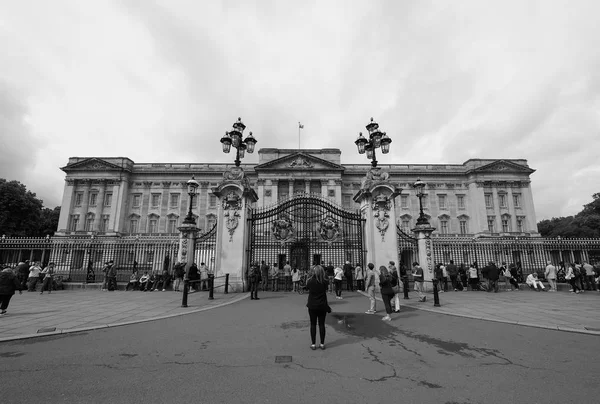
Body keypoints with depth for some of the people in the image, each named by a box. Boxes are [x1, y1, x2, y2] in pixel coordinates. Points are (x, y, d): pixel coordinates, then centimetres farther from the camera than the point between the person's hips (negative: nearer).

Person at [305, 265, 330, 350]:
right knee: (322, 324, 10)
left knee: (313, 325, 9)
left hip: (312, 306, -1)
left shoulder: (310, 281, -13)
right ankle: (322, 344, 18)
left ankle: (313, 344, 13)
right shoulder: (325, 282, -9)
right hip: (322, 306, 1)